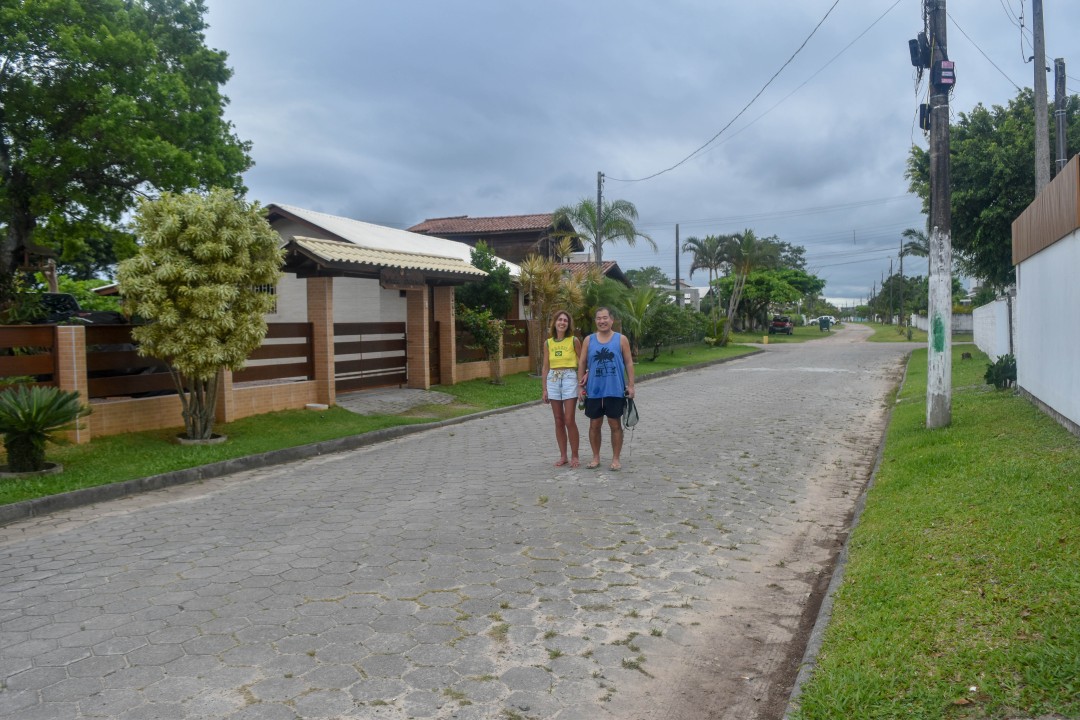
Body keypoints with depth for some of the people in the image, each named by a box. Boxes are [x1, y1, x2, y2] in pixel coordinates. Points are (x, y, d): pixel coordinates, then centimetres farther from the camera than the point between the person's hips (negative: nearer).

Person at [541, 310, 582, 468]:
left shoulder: (574, 340, -1)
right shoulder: (548, 343, 7)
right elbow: (546, 367, 11)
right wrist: (545, 389, 8)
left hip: (569, 379, -3)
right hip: (553, 380, 3)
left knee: (569, 421, -6)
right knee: (558, 421, 6)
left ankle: (574, 456, 6)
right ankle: (563, 456, 14)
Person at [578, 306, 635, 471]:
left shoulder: (621, 339, 1)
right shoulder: (589, 340, 6)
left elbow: (629, 363, 1)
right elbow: (582, 363, 9)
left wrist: (631, 385, -5)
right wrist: (581, 385, 3)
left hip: (615, 390, -2)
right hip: (594, 391, 2)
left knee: (615, 424, 4)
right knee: (594, 424, 8)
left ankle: (615, 459, 14)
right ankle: (596, 457, 21)